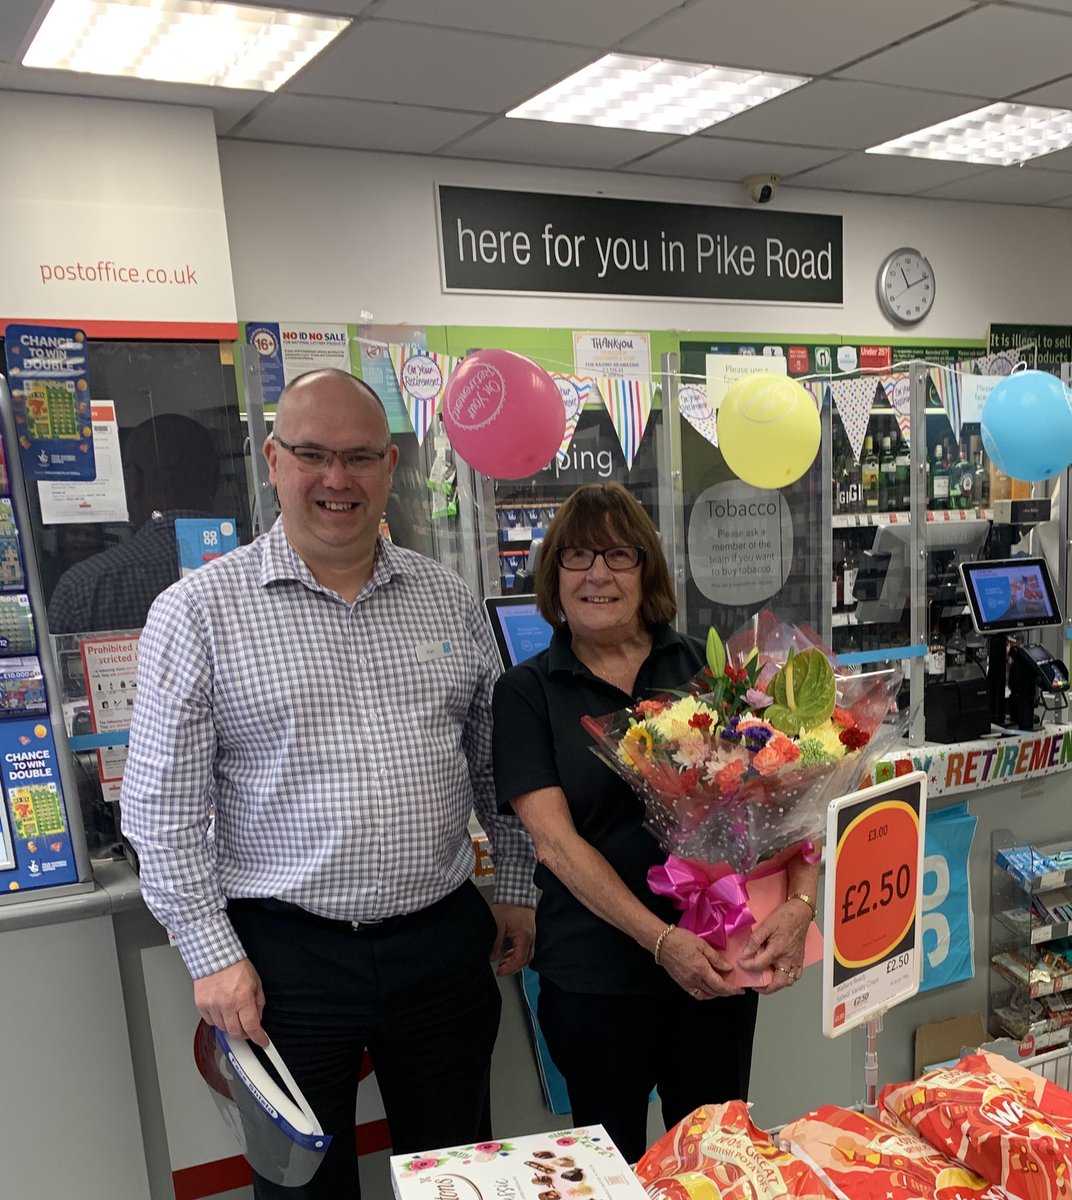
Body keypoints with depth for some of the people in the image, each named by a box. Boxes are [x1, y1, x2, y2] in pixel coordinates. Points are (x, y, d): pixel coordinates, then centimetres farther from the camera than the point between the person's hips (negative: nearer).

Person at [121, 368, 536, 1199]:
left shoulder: (450, 599, 3)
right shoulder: (199, 611, -8)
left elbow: (497, 761, 10)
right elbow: (163, 807, -7)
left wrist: (516, 890, 10)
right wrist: (213, 954, -9)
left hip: (446, 940, 3)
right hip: (286, 954, -3)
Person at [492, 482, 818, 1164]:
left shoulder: (703, 667, 1)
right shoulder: (527, 693, -4)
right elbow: (556, 840, -12)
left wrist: (800, 901, -19)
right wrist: (661, 939, -20)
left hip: (719, 962, 2)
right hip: (596, 974, -1)